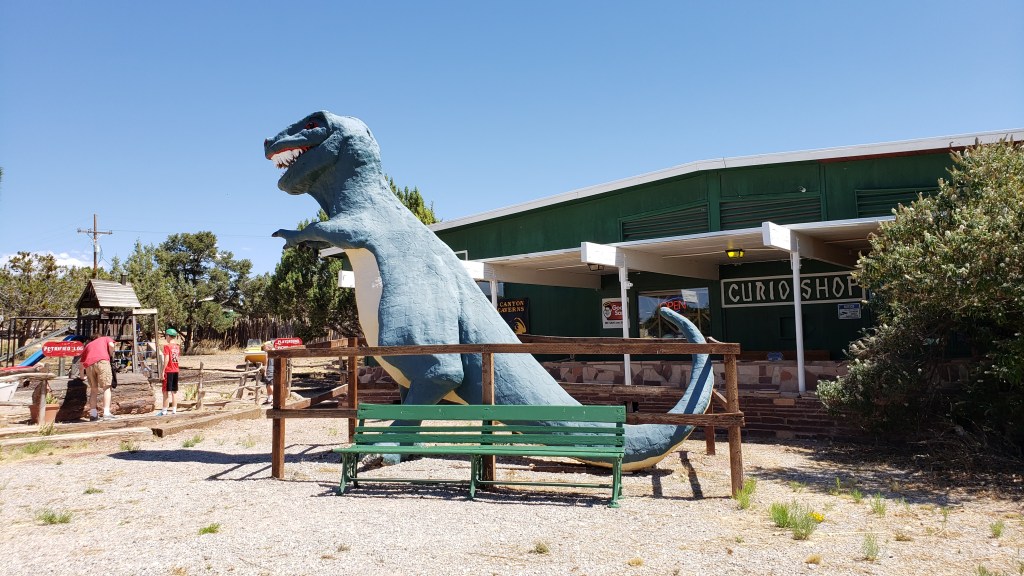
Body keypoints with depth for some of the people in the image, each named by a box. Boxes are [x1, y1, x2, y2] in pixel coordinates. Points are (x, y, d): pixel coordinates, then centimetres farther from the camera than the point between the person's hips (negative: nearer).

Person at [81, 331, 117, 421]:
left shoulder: (88, 345, 36)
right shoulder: (106, 338, 29)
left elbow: (81, 362, 29)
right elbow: (111, 345, 5)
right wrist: (111, 355, 21)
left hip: (89, 364, 3)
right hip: (102, 361, -3)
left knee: (94, 389, 14)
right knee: (106, 387, -2)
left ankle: (93, 414, 10)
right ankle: (106, 413, -13)